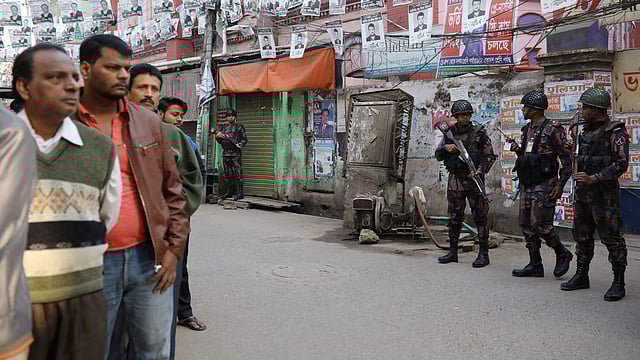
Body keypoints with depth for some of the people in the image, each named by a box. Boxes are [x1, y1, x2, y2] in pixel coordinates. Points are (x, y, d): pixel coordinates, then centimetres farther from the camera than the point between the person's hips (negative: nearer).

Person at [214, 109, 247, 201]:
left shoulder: (239, 127, 5)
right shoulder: (222, 127, 17)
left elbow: (244, 139, 2)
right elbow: (218, 139, 18)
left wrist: (240, 145, -15)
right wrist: (219, 135, -3)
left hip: (236, 153, -5)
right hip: (225, 152, 5)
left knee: (238, 173, -9)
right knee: (227, 174, 9)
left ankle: (240, 193, -9)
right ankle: (227, 192, 16)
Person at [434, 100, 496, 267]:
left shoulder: (479, 133, 0)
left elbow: (490, 156, -2)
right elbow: (438, 156, 13)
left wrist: (480, 171, -18)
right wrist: (446, 148, -7)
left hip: (473, 179, -4)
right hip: (455, 179, 4)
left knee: (480, 217, -3)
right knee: (454, 218, 10)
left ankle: (483, 254, 2)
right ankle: (453, 252, 18)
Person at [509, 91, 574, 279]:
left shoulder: (552, 129, -9)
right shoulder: (527, 130, 15)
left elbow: (566, 158, -11)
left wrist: (560, 184, -16)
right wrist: (518, 150, 4)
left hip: (544, 184, -8)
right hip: (527, 184, 8)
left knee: (540, 224, -11)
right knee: (526, 224, 7)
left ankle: (562, 254, 13)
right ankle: (535, 265, 15)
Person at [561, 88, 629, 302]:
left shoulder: (614, 132, -10)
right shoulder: (586, 131, 14)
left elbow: (621, 164, -16)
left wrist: (594, 178, -22)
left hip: (604, 193, -8)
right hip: (583, 192, 8)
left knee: (611, 237, -3)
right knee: (582, 236, 13)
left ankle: (618, 283, 5)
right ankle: (581, 276, 24)